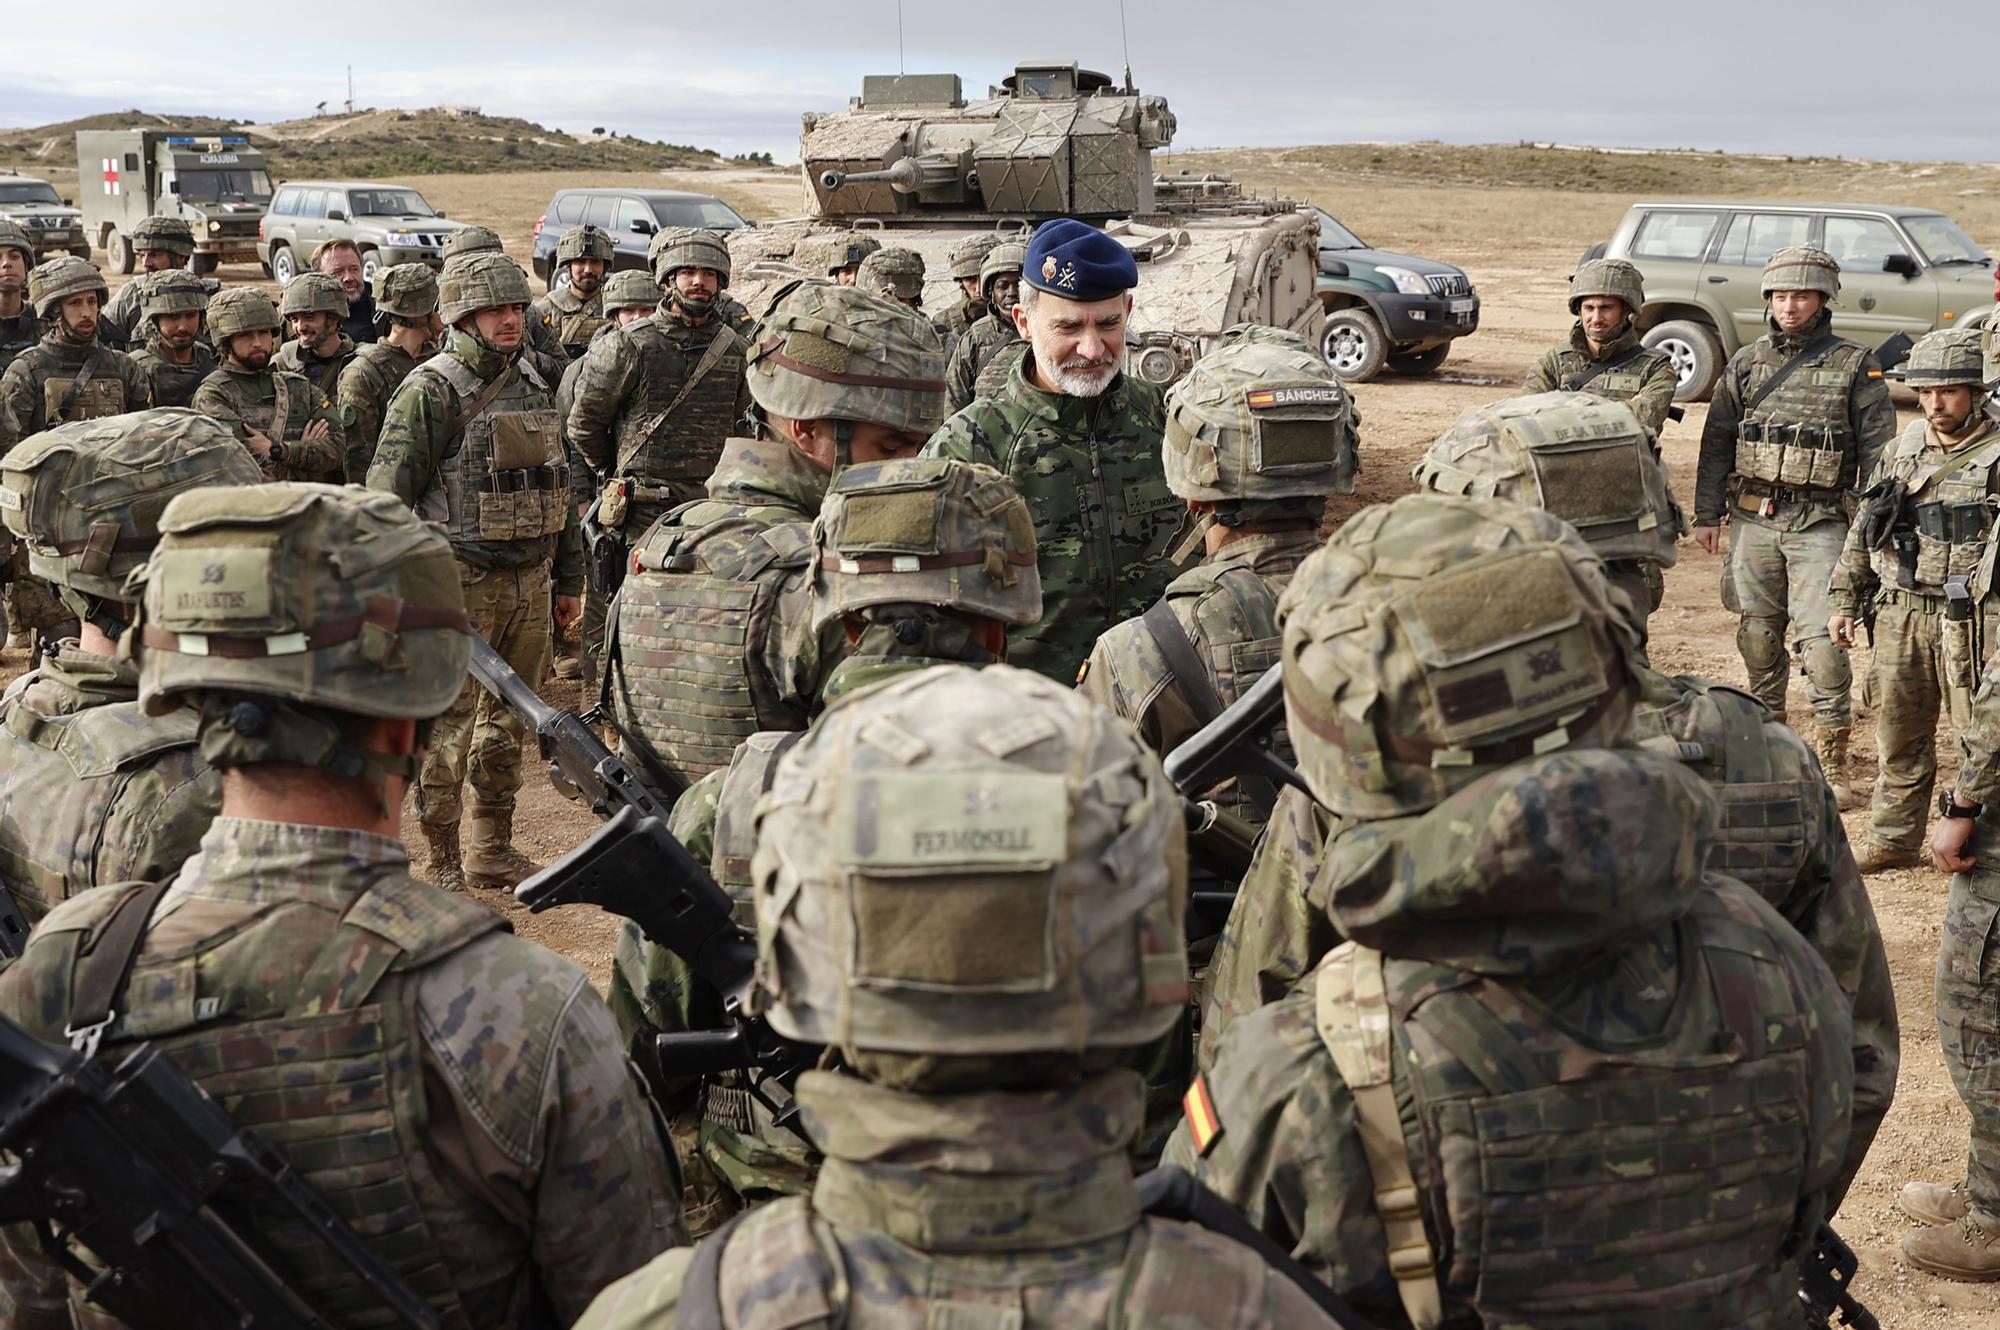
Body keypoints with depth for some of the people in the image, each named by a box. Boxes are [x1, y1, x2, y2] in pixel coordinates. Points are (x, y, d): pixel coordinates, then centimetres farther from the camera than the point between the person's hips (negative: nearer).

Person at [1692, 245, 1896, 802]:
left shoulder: (1854, 366, 1)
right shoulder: (1746, 363, 9)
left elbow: (1877, 449, 1)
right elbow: (1716, 441, 12)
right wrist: (1707, 513, 8)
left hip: (1820, 523, -3)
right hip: (1754, 520, 4)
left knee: (1821, 639, -10)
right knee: (1758, 633, 10)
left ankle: (1832, 760, -2)